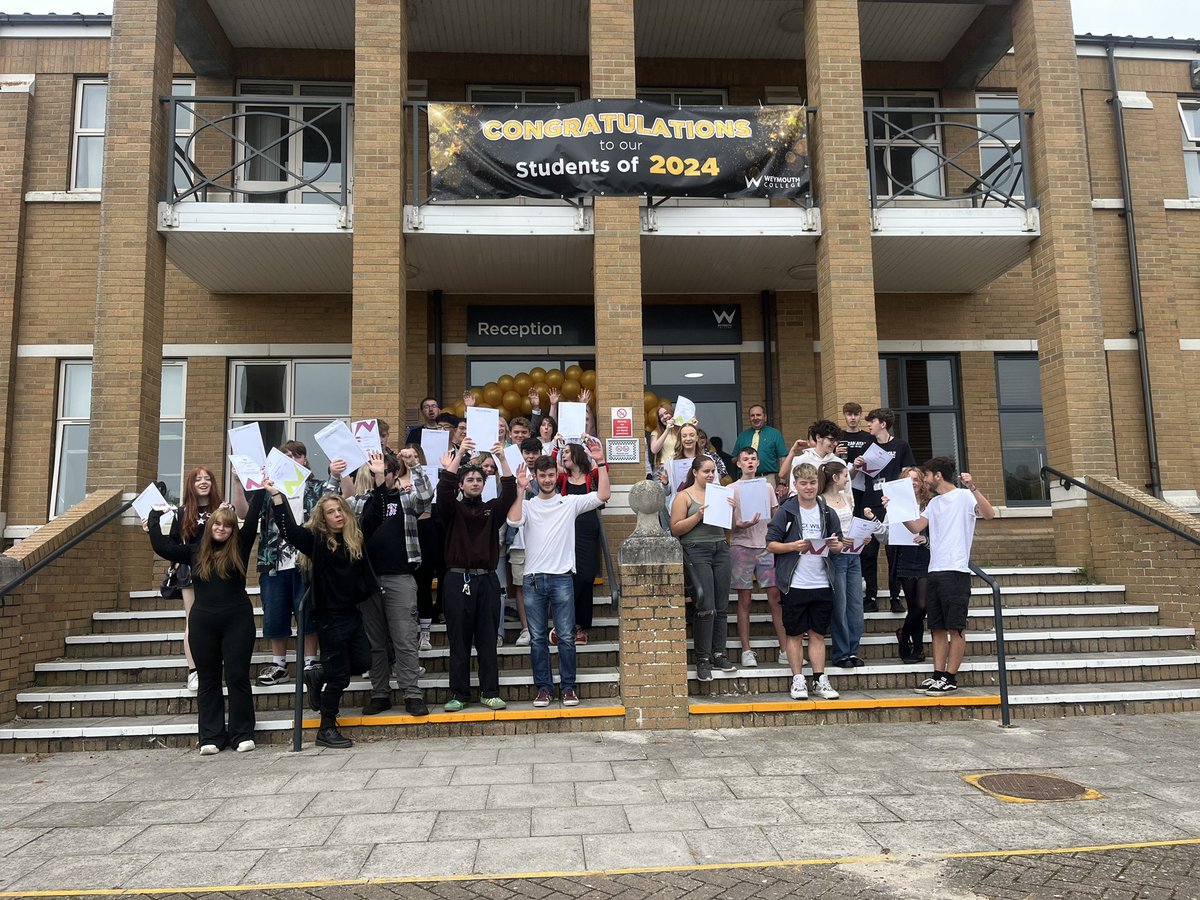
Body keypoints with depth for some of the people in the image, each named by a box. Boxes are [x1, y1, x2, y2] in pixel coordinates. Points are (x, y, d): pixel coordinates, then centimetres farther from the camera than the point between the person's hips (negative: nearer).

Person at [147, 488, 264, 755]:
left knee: (238, 677, 1)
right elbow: (161, 546, 6)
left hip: (237, 622, -2)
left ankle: (243, 734, 8)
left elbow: (253, 518, -3)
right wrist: (155, 517, 11)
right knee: (208, 680, 7)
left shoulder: (239, 548, 2)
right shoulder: (195, 551, 8)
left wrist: (259, 490, -5)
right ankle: (211, 737, 14)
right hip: (203, 624, 2)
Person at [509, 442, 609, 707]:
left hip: (562, 577, -1)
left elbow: (603, 495, -6)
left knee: (566, 636, 1)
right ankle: (544, 687, 17)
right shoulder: (528, 505, 8)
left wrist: (600, 462, -13)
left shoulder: (570, 502, 5)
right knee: (537, 638, 7)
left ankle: (568, 687, 12)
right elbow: (514, 521, -13)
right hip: (533, 578, 1)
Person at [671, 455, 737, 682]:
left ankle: (719, 654, 15)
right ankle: (702, 659, -1)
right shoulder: (684, 496, 0)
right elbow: (676, 529, -6)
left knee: (722, 606, 5)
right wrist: (698, 516, -16)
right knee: (706, 606, -10)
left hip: (721, 548, 6)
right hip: (697, 551, -5)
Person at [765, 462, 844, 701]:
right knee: (795, 634, 5)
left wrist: (836, 545, -6)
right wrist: (793, 546, -19)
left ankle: (820, 681, 17)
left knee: (818, 634, 9)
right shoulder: (785, 512, -2)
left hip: (822, 583, 3)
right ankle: (798, 681, 14)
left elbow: (838, 546, 17)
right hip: (795, 583, -3)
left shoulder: (828, 513, 10)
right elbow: (771, 544, -3)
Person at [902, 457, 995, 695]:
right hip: (935, 570, 8)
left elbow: (989, 513, -19)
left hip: (956, 570, -8)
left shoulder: (964, 496, -3)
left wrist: (972, 488, -29)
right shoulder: (934, 502, 19)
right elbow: (916, 527, 14)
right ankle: (938, 675, 13)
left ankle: (950, 679, 1)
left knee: (955, 627, -2)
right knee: (937, 627, 9)